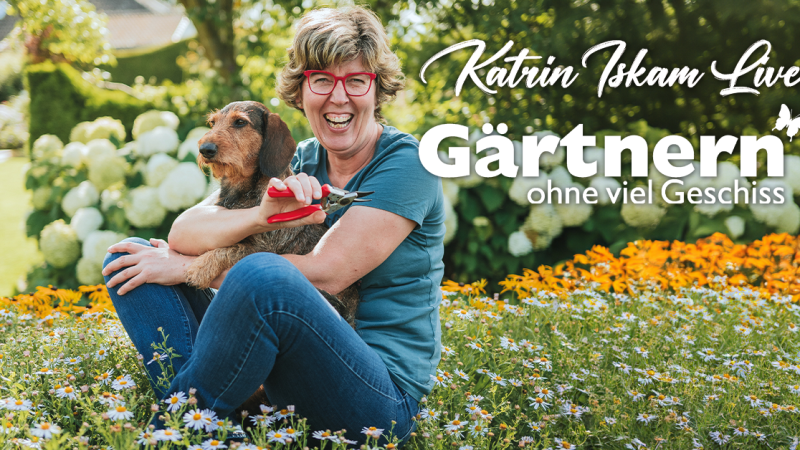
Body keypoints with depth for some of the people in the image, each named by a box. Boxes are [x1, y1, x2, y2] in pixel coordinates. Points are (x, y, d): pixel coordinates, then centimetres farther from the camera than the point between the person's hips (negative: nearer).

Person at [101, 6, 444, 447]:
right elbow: (183, 233, -3)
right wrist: (262, 215, -26)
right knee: (130, 255, 0)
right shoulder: (292, 165, 10)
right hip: (278, 384, 6)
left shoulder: (405, 163, -7)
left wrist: (188, 268, -10)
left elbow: (326, 274, -17)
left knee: (263, 276, -36)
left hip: (382, 398, -6)